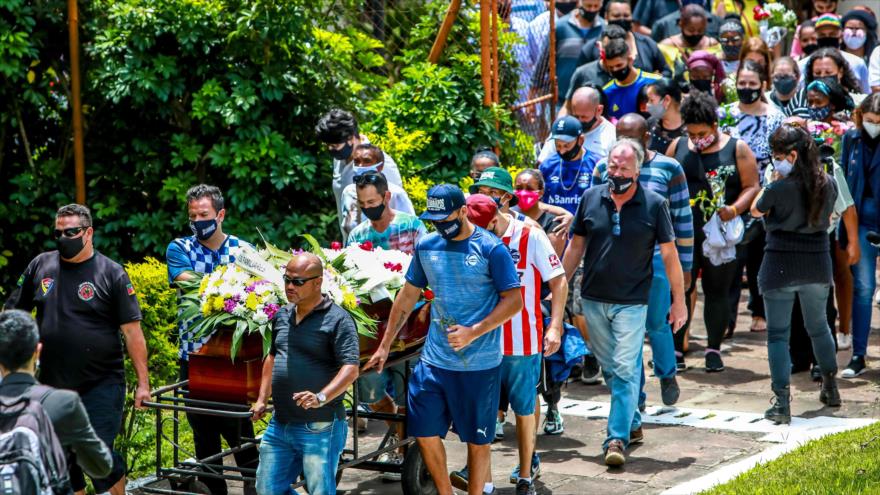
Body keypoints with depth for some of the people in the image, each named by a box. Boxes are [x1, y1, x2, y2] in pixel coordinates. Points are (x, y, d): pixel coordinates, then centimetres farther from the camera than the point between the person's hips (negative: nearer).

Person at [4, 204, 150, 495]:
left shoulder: (111, 273, -3)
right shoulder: (41, 266, 8)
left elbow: (132, 330, -5)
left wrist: (143, 382, -8)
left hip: (101, 384, -4)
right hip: (53, 384, 4)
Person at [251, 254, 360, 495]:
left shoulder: (337, 319, -10)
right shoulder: (283, 316, 13)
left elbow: (351, 368, -18)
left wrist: (321, 397, -32)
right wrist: (262, 399, 19)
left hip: (320, 428, -7)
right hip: (279, 425, 7)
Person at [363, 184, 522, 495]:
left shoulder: (491, 249, -10)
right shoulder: (427, 246, 5)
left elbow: (514, 301, -11)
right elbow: (408, 295, 15)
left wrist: (473, 332, -21)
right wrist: (384, 346, 15)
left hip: (479, 364, -4)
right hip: (434, 360, 5)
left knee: (477, 439, 6)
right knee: (425, 433, 4)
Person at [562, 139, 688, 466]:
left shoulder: (654, 205, -5)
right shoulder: (591, 199, 2)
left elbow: (669, 254, -1)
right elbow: (576, 246, 11)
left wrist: (679, 300, -1)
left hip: (631, 302, -4)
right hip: (593, 300, 4)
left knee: (625, 370, -10)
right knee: (610, 369, 13)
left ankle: (617, 438, -9)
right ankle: (633, 425, 28)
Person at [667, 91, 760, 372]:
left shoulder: (736, 149, 1)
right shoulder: (678, 147, 9)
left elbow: (751, 187, -1)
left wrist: (735, 209, -18)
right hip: (684, 233, 2)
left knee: (718, 291, 5)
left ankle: (714, 349, 14)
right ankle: (675, 348, 3)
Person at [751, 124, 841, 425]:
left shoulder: (780, 188, -17)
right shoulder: (828, 184, -2)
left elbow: (756, 210, -1)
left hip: (780, 266, -5)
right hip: (818, 265, 5)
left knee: (778, 333, 3)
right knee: (818, 326, 25)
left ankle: (782, 403, -3)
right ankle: (830, 388, 37)